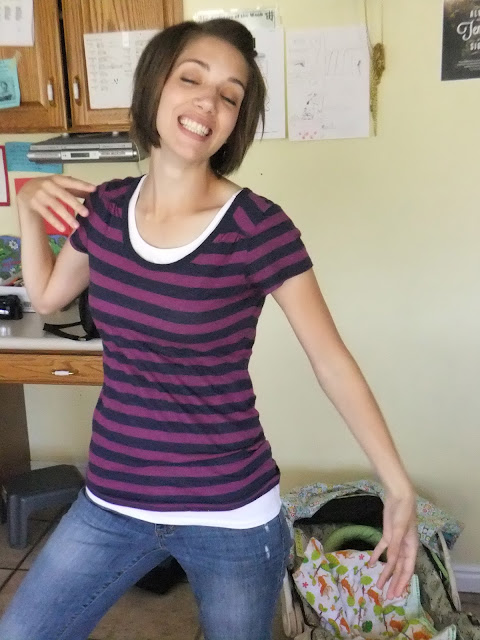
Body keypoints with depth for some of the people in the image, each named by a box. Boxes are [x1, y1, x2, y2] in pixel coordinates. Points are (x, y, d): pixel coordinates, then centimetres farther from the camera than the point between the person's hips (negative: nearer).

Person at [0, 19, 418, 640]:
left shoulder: (258, 227, -17)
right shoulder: (106, 208, -3)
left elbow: (331, 360, -10)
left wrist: (398, 488, -10)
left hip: (231, 516, -3)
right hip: (112, 503, 4)